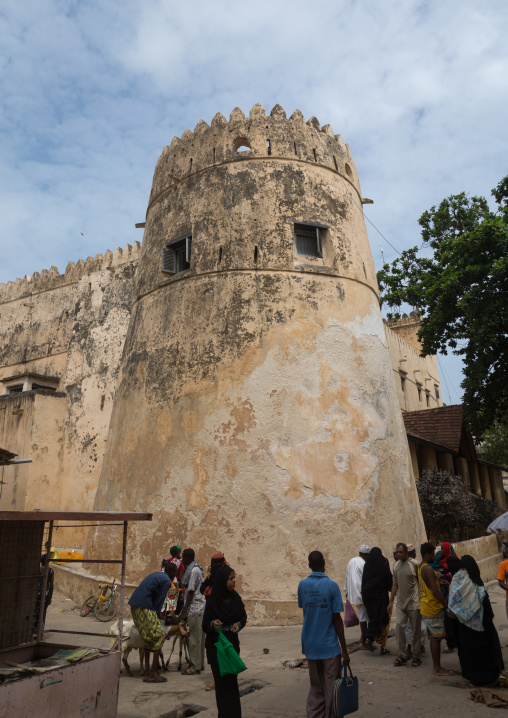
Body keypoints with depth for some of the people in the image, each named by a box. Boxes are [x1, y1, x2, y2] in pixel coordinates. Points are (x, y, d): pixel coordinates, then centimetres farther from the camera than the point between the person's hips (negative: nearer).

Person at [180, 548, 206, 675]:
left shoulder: (194, 570, -16)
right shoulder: (196, 568, 15)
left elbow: (191, 592, -18)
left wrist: (185, 610, -15)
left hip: (194, 609, -10)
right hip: (199, 608, 10)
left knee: (194, 637, -3)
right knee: (198, 637, 14)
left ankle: (195, 666, 3)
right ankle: (200, 664, 21)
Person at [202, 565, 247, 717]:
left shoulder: (235, 598, -1)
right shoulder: (212, 600, -13)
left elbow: (243, 616, 9)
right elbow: (205, 625, -8)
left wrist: (238, 624, -12)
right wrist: (212, 624, -29)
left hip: (232, 643, 3)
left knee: (231, 678, 4)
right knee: (222, 678, -1)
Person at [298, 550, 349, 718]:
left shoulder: (302, 585, -1)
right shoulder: (332, 586, -12)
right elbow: (337, 619, -11)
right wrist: (344, 650, -4)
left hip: (310, 646, 4)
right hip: (329, 646, -4)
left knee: (315, 689, 16)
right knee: (331, 690, 9)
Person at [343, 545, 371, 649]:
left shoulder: (351, 561, 10)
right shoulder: (363, 564, -17)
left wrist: (346, 592, 22)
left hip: (353, 594, 8)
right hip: (361, 594, -8)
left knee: (362, 616, 18)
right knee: (363, 617, 0)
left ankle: (363, 638, 22)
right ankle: (364, 642, 6)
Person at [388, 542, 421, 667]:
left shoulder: (414, 564, -11)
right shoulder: (396, 565, 7)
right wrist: (391, 601, 12)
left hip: (413, 603, -5)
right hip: (401, 603, 5)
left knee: (416, 630, 5)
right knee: (399, 627, -1)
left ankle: (416, 656, 18)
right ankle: (401, 655, 9)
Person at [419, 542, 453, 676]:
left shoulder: (421, 568, 13)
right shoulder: (428, 569, -19)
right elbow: (435, 590, -22)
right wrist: (445, 604, -14)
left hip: (426, 607, 10)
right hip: (433, 608, -10)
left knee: (434, 637, 15)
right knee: (436, 638, -2)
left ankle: (436, 666, 22)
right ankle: (437, 669, 6)